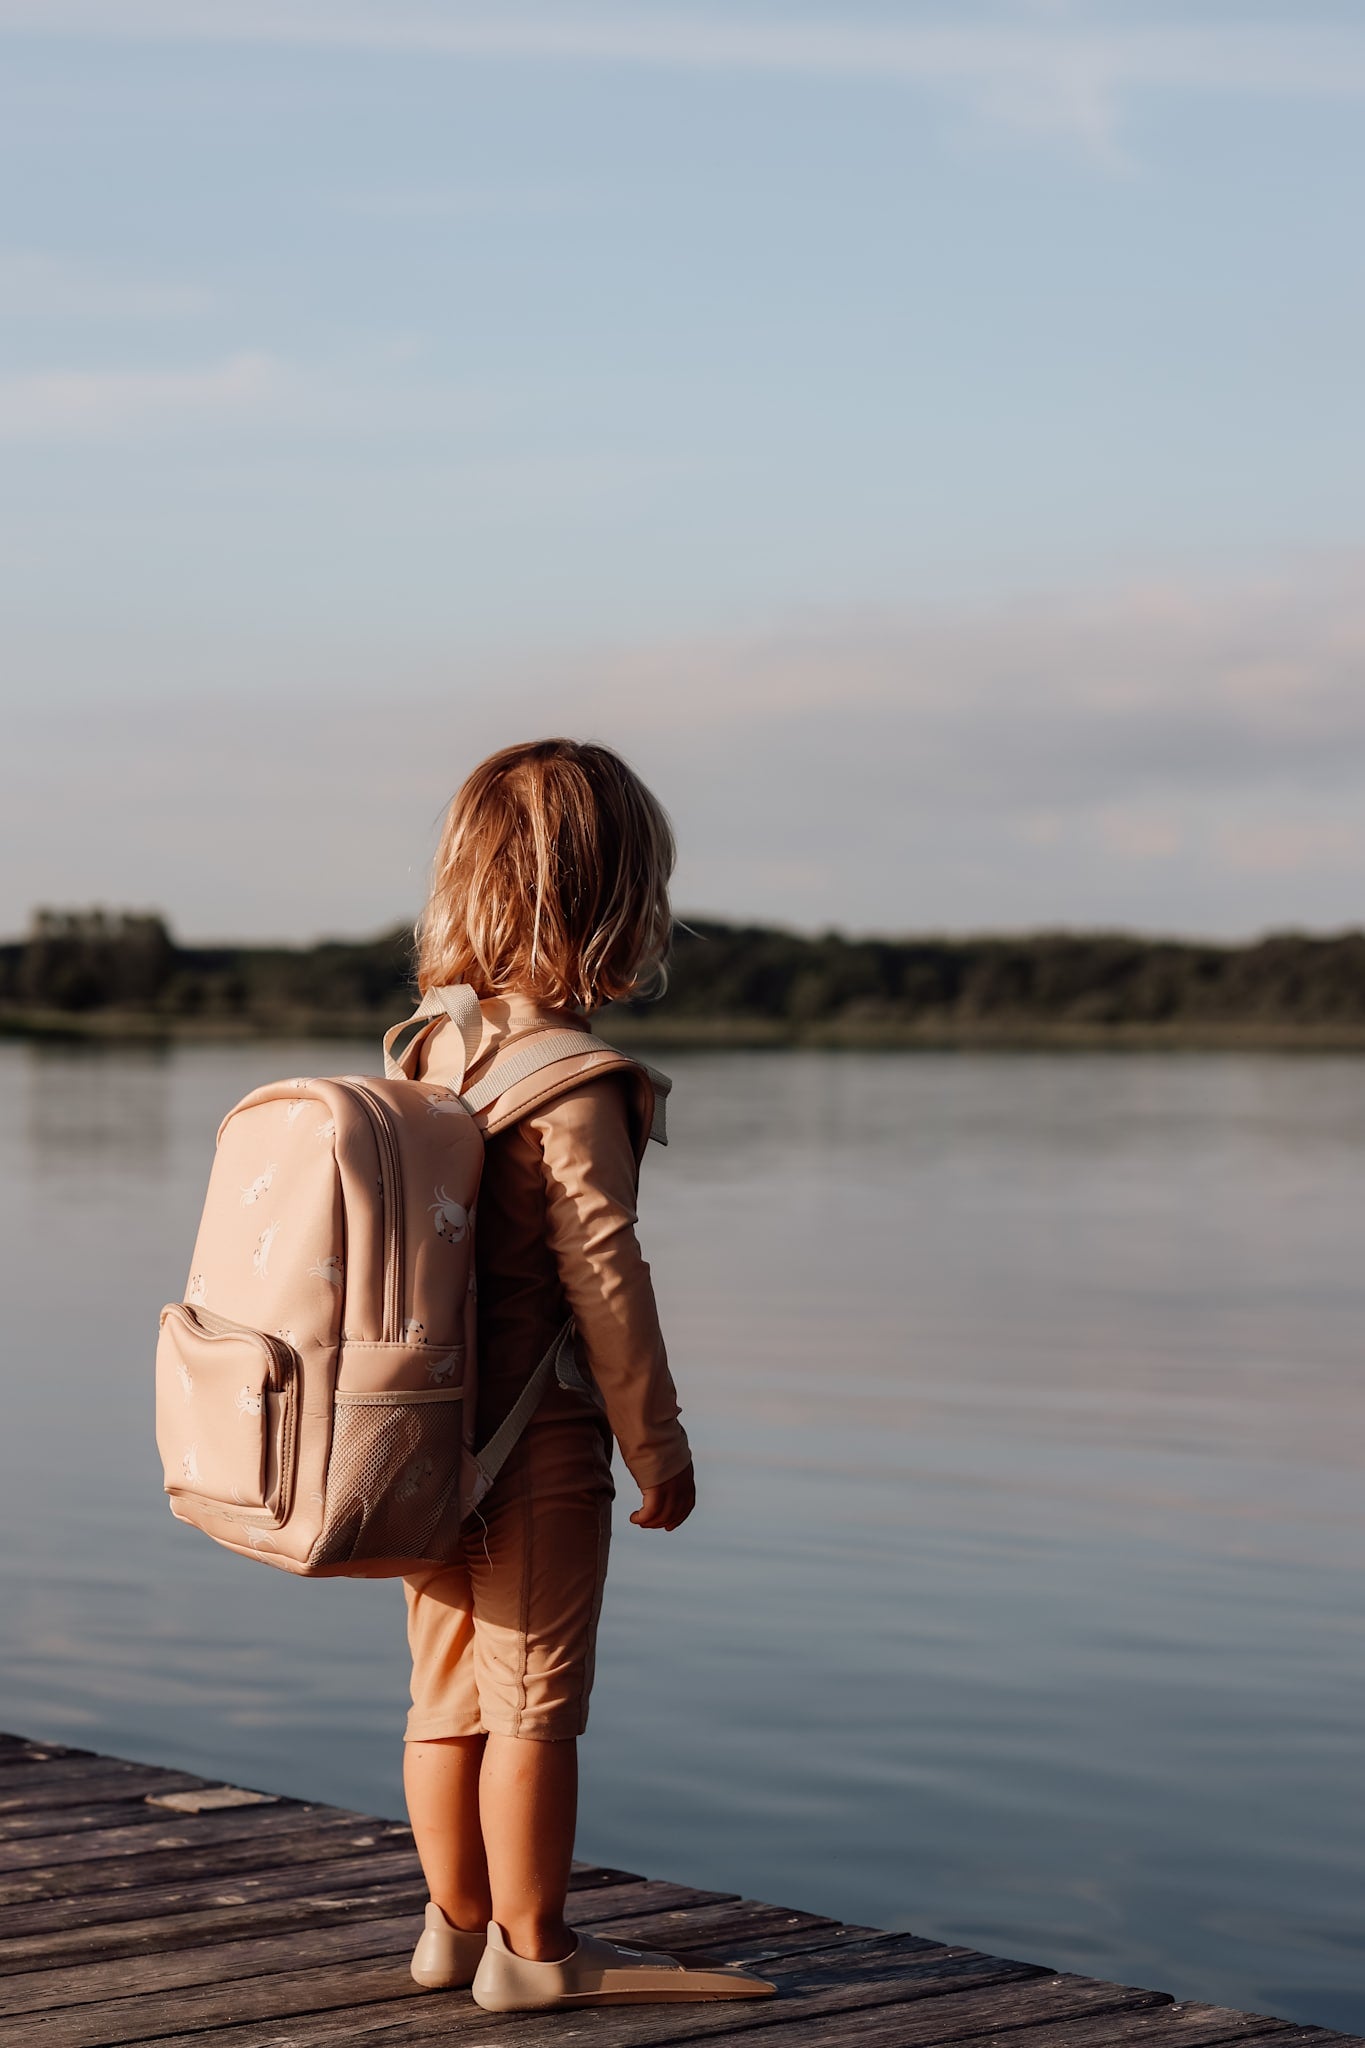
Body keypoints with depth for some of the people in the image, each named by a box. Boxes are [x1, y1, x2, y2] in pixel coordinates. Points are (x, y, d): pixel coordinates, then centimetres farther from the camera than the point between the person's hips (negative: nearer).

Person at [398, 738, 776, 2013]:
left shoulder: (435, 1048, 6)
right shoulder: (574, 1081, -18)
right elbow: (602, 1276, -18)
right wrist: (657, 1443, -10)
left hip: (436, 1433, 8)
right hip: (539, 1442, -8)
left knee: (448, 1691, 15)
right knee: (535, 1698, 2)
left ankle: (457, 1922, 27)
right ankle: (532, 1949, 10)